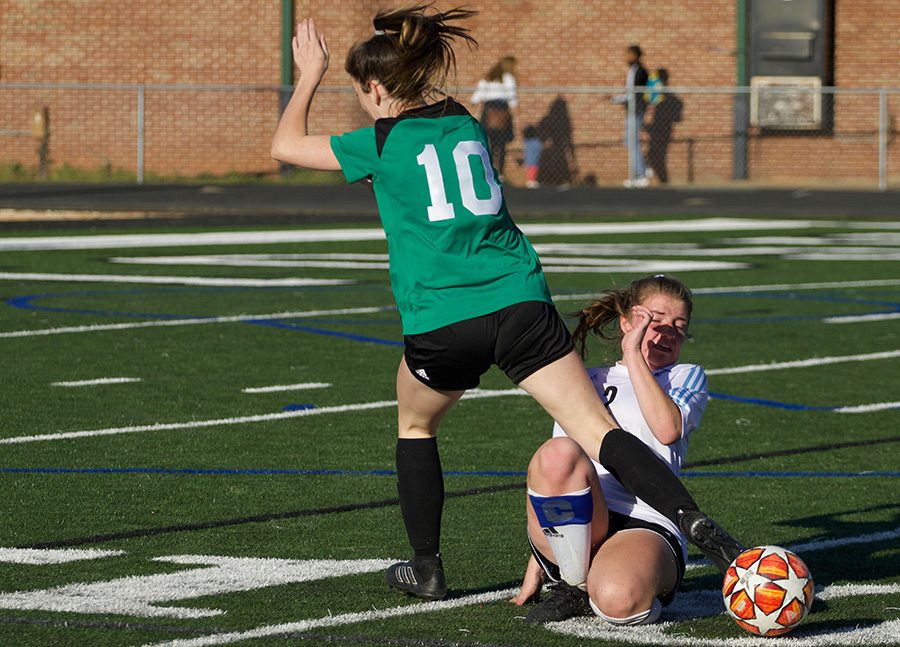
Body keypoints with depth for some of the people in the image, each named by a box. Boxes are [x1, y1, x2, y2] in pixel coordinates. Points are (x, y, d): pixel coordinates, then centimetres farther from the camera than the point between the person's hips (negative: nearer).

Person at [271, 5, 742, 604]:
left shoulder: (382, 144, 0)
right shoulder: (468, 126, 15)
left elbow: (287, 145, 14)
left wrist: (310, 75, 25)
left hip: (441, 324, -3)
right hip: (520, 304, 3)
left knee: (415, 425, 27)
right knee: (601, 433, -8)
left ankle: (427, 569, 29)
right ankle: (691, 520, -28)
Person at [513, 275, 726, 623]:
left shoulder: (685, 378, 21)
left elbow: (668, 429, -5)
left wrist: (634, 357, -1)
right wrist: (535, 568, 19)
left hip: (647, 528, -3)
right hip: (573, 528, 3)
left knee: (619, 600, -40)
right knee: (558, 453, -34)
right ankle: (574, 585, -15)